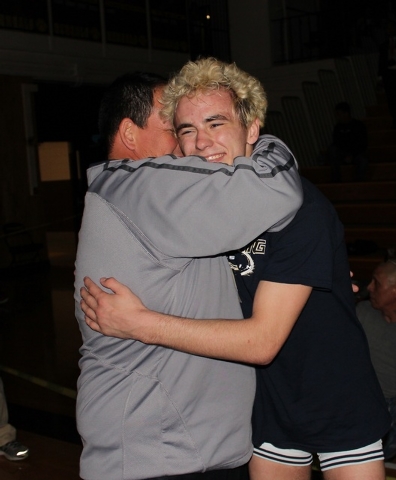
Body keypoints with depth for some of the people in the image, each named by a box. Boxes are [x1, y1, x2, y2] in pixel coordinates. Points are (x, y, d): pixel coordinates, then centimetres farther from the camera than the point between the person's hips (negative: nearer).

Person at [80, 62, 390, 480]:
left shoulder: (300, 208, -24)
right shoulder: (200, 212, -5)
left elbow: (262, 340, -30)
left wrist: (138, 323, -31)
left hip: (343, 409, -4)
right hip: (272, 411, 5)